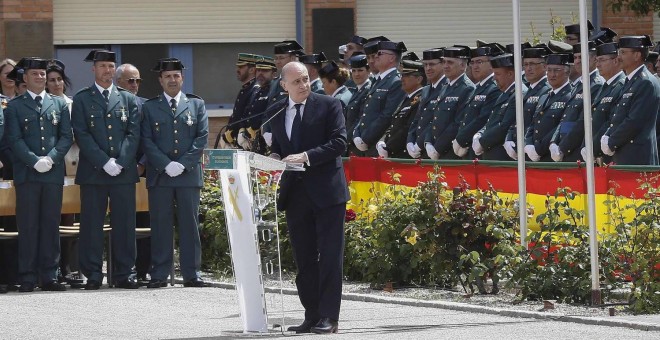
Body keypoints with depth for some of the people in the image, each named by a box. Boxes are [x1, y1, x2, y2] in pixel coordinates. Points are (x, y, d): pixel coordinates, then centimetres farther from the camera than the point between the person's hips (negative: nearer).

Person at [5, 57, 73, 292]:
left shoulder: (59, 105, 14)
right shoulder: (14, 106, 7)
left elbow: (67, 136, 7)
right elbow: (14, 140, -1)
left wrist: (51, 158, -9)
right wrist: (35, 161, -14)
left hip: (54, 173, 2)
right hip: (27, 174, -2)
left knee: (51, 225, 3)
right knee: (28, 226, -3)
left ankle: (49, 276, 6)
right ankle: (28, 278, -1)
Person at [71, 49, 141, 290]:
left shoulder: (128, 99, 13)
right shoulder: (82, 99, 7)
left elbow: (134, 133, 6)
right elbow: (82, 135, -2)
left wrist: (120, 162, -8)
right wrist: (104, 162, -12)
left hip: (124, 171, 2)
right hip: (92, 171, -2)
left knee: (124, 223, 1)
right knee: (92, 224, -2)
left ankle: (124, 274, 5)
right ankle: (93, 275, 2)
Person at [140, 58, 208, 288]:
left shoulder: (196, 105, 12)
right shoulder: (149, 107, 10)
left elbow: (202, 137, 4)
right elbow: (147, 141, 2)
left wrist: (183, 164, -8)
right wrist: (166, 164, -11)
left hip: (189, 173, 1)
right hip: (159, 175, 0)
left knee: (190, 224, 0)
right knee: (160, 226, -2)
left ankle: (191, 273, 4)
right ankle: (159, 274, 1)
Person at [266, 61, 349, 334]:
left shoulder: (329, 105, -2)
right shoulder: (277, 112, 12)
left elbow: (339, 143, -10)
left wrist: (306, 156, -19)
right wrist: (275, 157, -1)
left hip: (326, 191, -5)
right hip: (295, 194, 5)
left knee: (330, 255, -5)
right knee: (304, 258, 8)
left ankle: (328, 317, -5)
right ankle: (312, 315, 14)